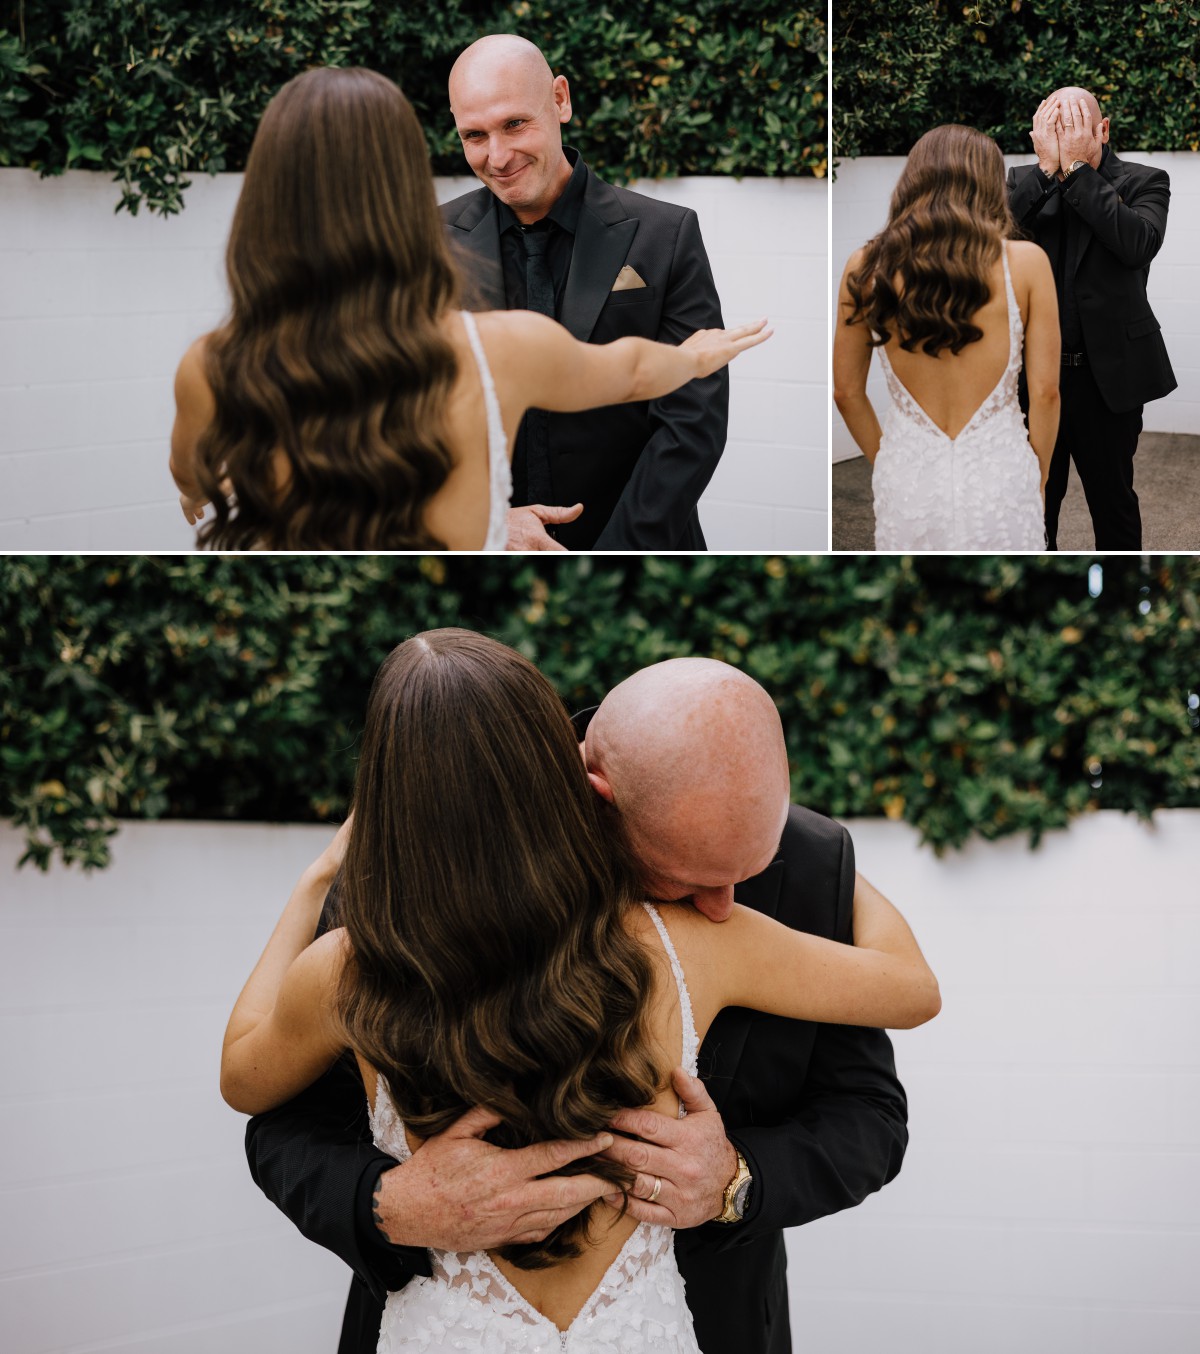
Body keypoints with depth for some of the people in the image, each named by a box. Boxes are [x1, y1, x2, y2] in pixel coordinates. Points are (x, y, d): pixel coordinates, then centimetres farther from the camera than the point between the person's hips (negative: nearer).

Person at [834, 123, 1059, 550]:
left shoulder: (866, 268, -2)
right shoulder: (1026, 263, -6)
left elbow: (846, 392, 6)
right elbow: (1045, 392, -3)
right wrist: (1037, 480, 11)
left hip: (907, 485, 2)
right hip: (1000, 479, -1)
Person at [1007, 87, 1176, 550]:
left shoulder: (1142, 182, -3)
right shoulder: (1023, 182, 5)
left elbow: (1139, 244, -23)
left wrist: (1077, 168, -19)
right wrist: (1048, 167, -17)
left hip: (1107, 376, -2)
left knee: (1113, 503, 10)